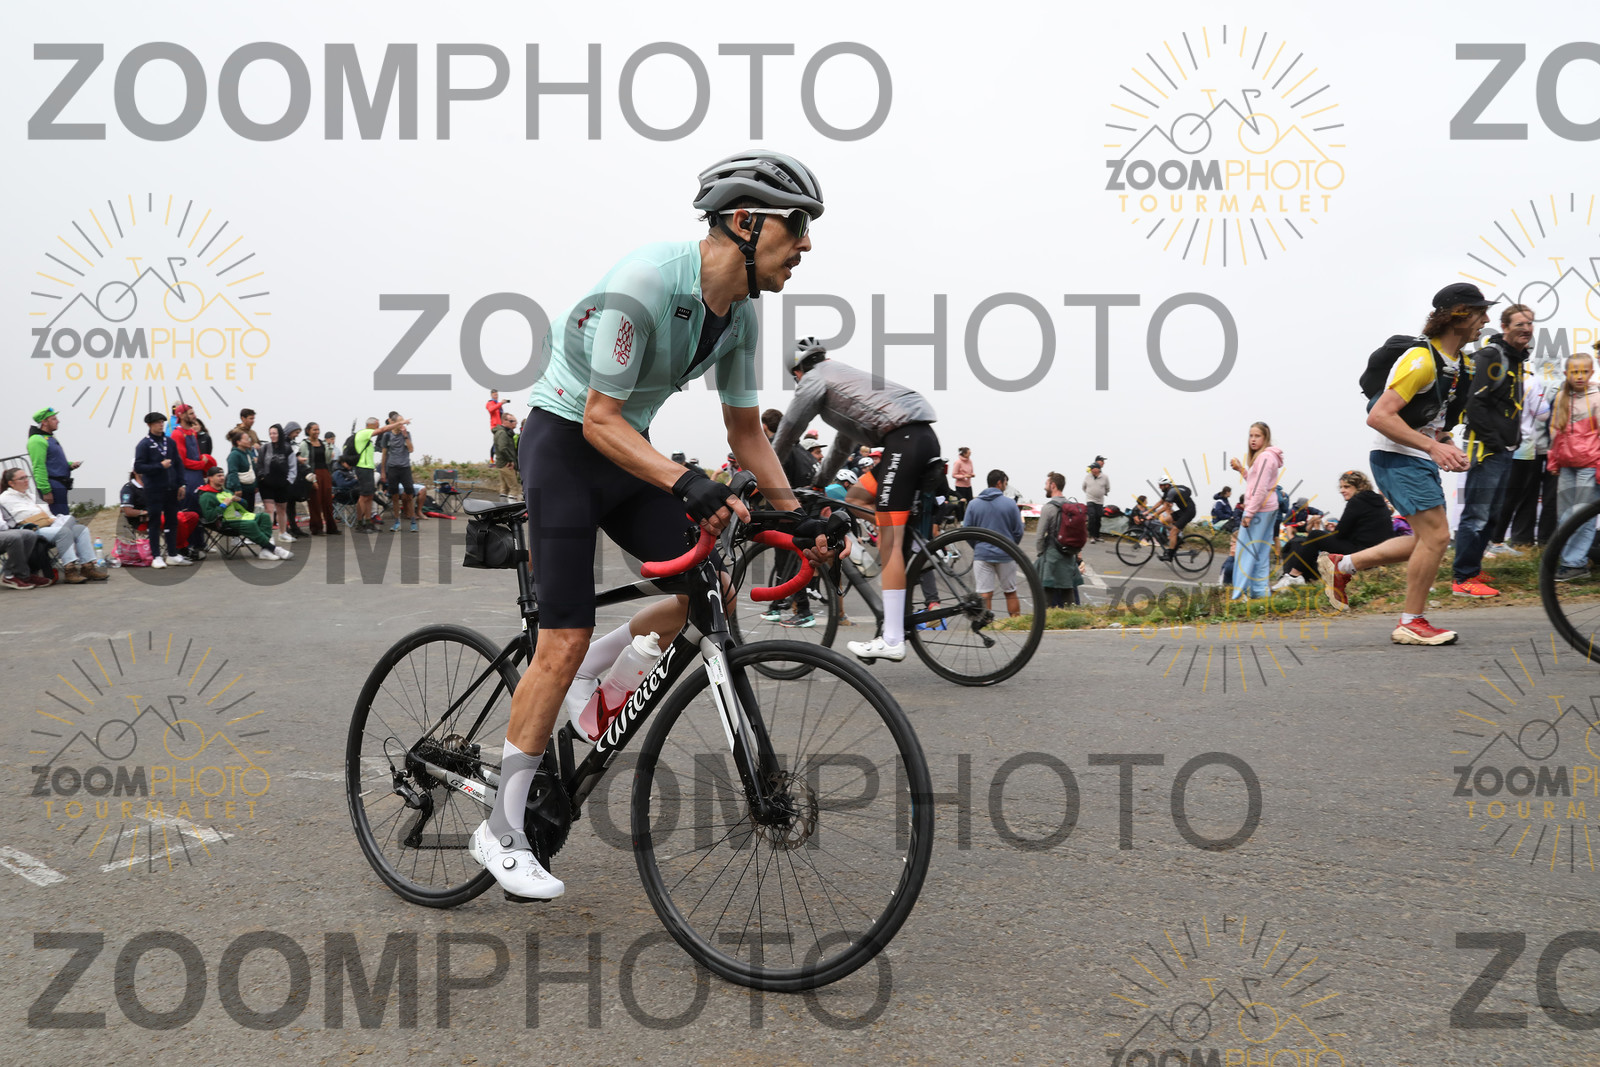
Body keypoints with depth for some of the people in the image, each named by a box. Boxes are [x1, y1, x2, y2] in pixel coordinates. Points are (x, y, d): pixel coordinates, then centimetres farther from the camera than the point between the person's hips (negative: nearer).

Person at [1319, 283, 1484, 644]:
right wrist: (1433, 446, -28)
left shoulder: (1451, 360, 12)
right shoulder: (1421, 359, -19)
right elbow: (1380, 416, -26)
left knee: (1428, 540, 11)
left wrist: (1448, 446, 10)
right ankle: (1411, 624, -1)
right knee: (1435, 536, -12)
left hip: (1421, 459, 10)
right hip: (1398, 458, -10)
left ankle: (1341, 565, 19)